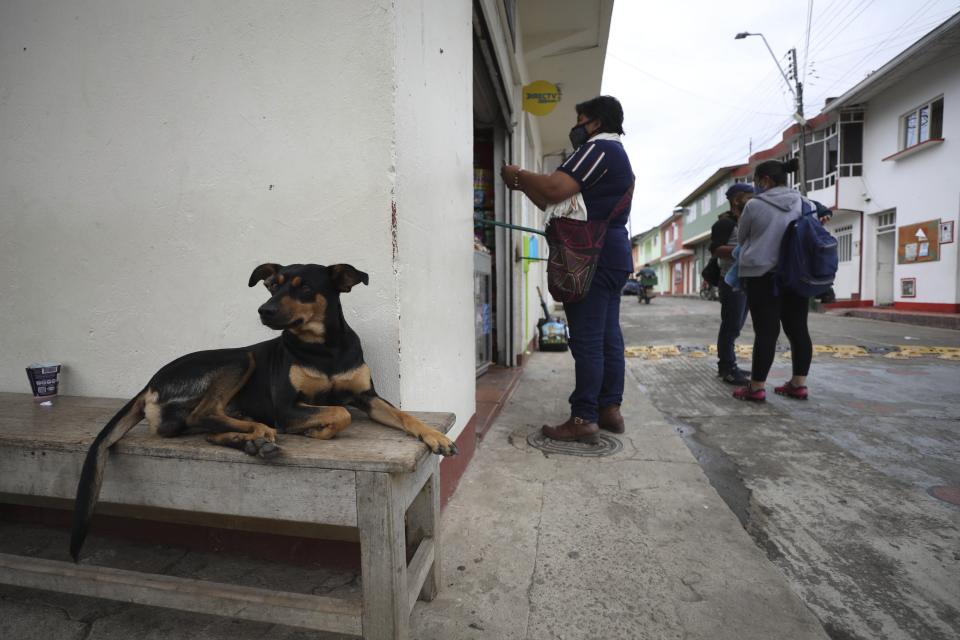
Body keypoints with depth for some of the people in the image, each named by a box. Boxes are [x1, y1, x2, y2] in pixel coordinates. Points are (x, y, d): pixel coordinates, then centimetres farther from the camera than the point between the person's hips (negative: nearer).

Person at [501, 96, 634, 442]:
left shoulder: (599, 148, -6)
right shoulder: (615, 155, 27)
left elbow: (556, 189, -23)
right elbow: (558, 204, 23)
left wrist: (519, 174, -6)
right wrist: (523, 185, 17)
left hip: (593, 258, -11)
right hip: (613, 257, 11)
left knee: (586, 340, -9)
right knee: (608, 336, 10)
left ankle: (584, 419, -4)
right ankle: (610, 408, 17)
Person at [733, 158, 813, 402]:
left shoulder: (754, 206, -8)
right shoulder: (802, 204, 7)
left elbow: (741, 238, 6)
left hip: (762, 276, -5)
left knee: (766, 331, -5)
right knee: (798, 329, 9)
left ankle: (757, 387, 0)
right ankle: (799, 384, 16)